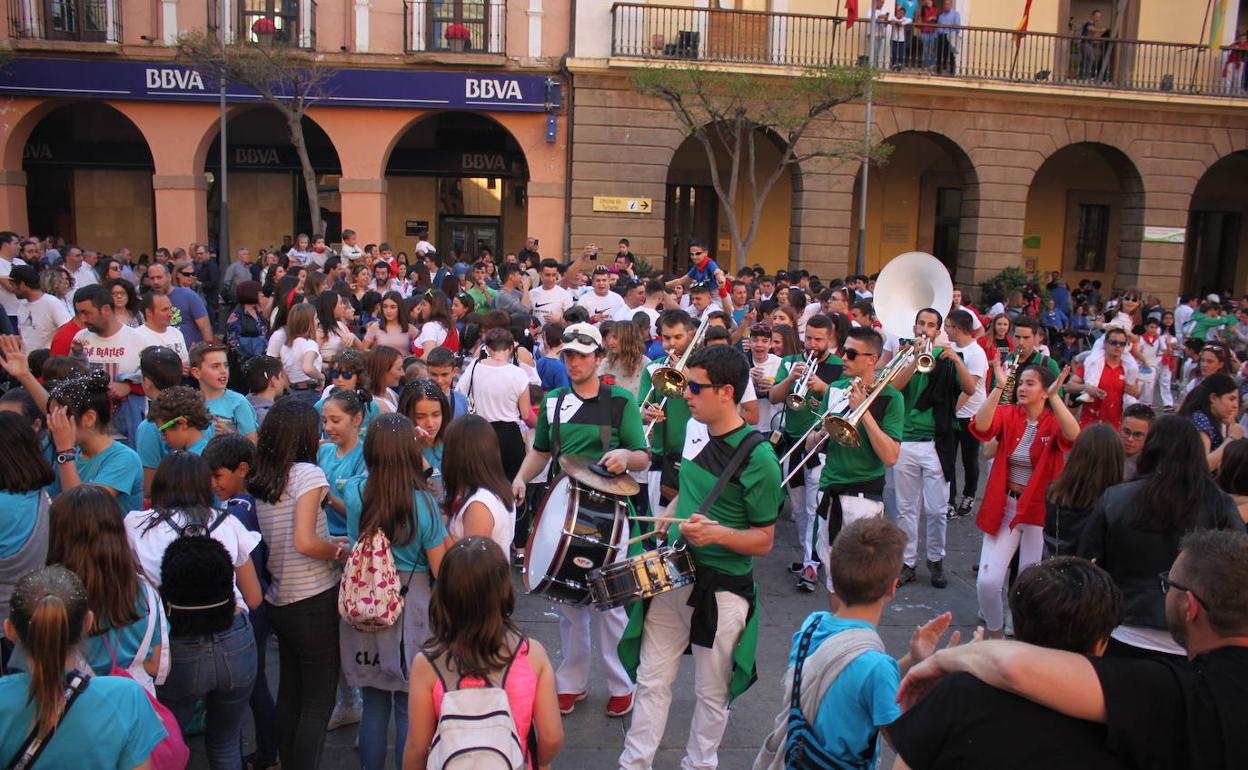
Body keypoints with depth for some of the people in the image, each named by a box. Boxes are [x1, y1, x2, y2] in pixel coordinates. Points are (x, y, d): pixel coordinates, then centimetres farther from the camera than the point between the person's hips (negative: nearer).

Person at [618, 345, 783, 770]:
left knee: (712, 693, 13)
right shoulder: (695, 429, 1)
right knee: (651, 681, 13)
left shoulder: (758, 458, -20)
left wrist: (717, 533, -30)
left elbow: (764, 541, -15)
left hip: (721, 589, -6)